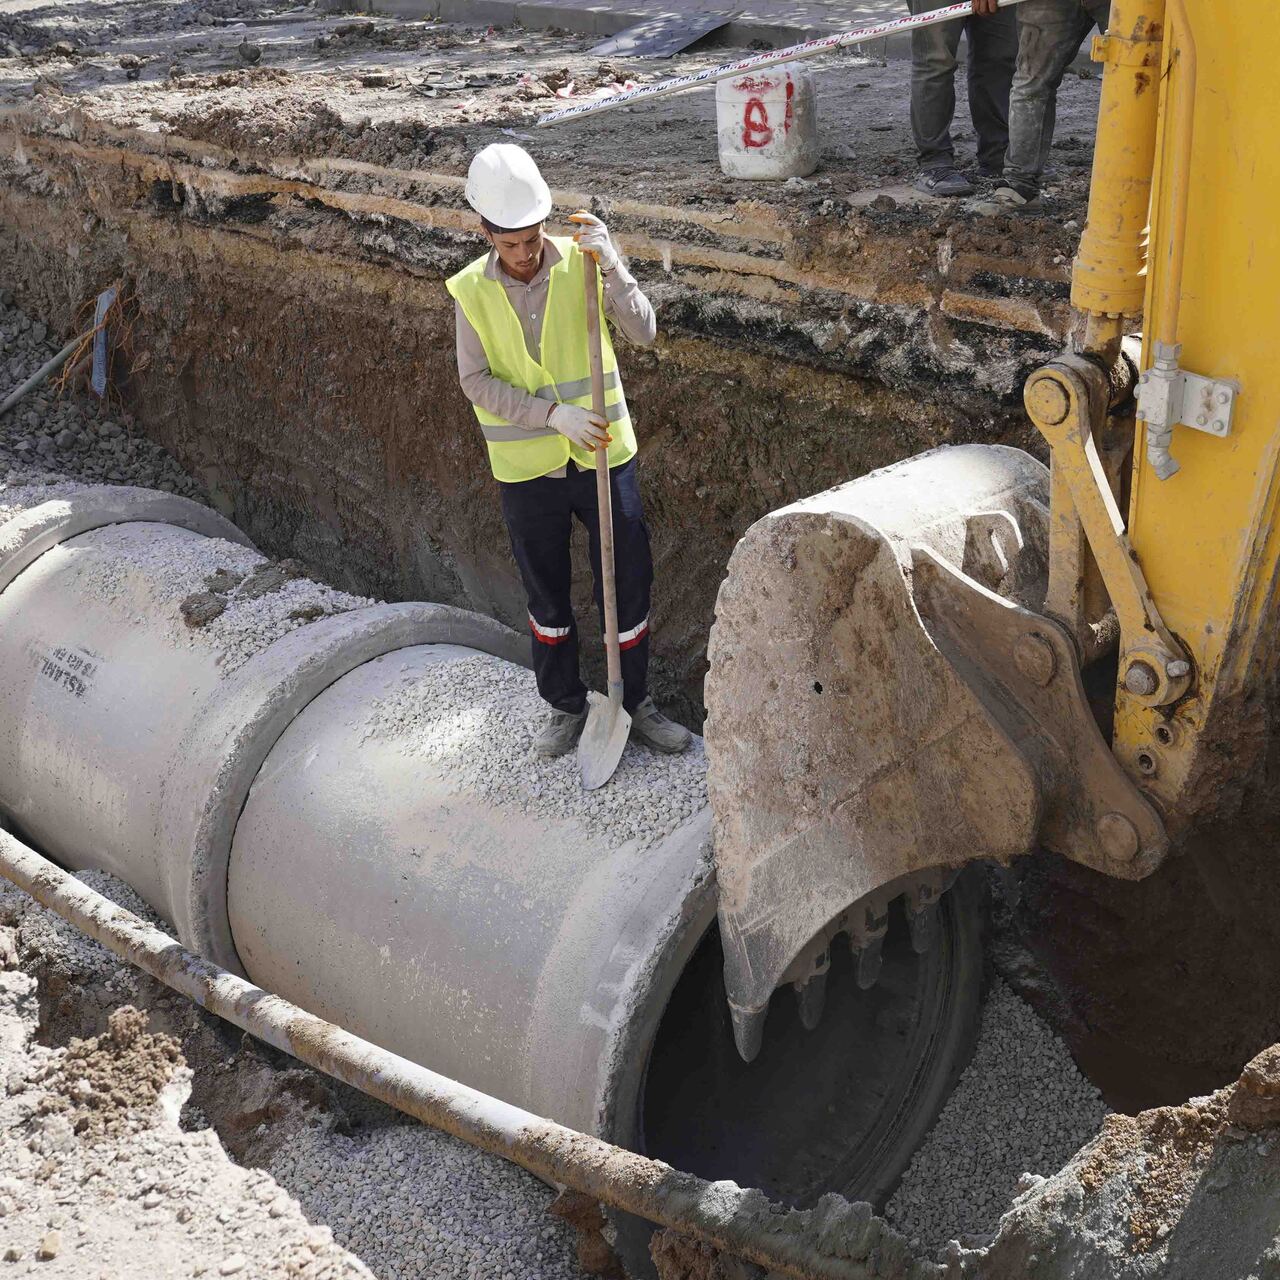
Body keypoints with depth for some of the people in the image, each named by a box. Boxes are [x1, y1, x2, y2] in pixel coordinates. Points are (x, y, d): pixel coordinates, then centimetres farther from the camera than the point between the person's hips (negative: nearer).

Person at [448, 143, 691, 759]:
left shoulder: (580, 263, -8)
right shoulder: (472, 290, -6)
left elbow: (644, 332, -17)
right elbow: (477, 382, -10)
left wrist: (610, 262, -30)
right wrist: (554, 414, -21)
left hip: (602, 457, 0)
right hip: (525, 469, 1)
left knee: (629, 582, 7)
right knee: (547, 594, 14)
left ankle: (637, 702, 26)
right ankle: (565, 705, 33)